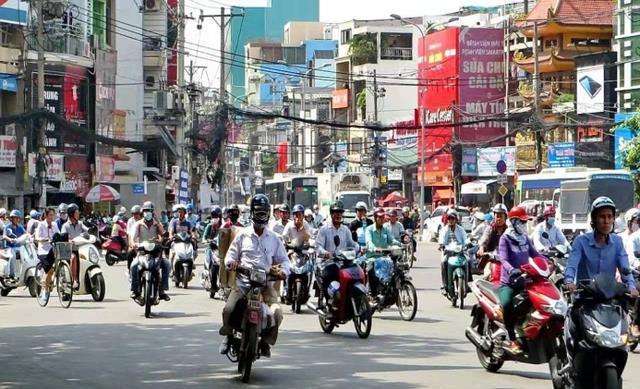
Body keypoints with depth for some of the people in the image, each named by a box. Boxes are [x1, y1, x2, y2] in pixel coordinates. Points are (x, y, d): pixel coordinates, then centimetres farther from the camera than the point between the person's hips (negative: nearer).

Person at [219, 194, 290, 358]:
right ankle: (228, 335, 8)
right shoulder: (242, 236, 10)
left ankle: (266, 341, 4)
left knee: (277, 312, -22)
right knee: (228, 309, -23)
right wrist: (231, 262, -14)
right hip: (243, 282, -1)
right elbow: (231, 254, 11)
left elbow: (284, 260, 14)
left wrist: (283, 271, -9)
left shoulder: (274, 239, 13)